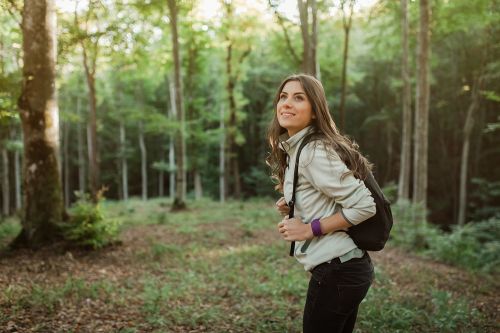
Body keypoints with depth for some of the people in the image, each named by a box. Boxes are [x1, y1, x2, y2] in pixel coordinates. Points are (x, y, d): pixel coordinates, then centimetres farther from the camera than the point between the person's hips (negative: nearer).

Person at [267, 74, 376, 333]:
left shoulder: (315, 152, -19)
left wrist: (310, 229, -18)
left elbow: (364, 205, -21)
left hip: (336, 272, -10)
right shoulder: (295, 148, 10)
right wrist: (292, 207, 4)